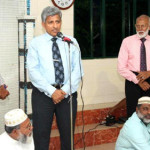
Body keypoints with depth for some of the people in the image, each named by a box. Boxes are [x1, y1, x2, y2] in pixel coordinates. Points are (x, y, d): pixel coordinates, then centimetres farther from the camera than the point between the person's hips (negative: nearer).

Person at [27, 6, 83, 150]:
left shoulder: (71, 41, 8)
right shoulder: (35, 43, 3)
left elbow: (77, 69, 2)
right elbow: (33, 71, -6)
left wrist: (65, 90, -11)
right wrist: (52, 91, -15)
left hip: (68, 94, 2)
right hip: (43, 94, -2)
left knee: (68, 135, 8)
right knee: (41, 135, 0)